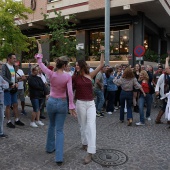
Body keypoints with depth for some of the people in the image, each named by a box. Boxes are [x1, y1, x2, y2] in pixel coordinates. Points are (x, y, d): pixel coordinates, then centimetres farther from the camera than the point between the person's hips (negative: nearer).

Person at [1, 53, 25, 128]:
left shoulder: (13, 66, 13)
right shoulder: (4, 66, -10)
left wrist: (16, 83, 3)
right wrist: (11, 84, -19)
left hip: (14, 89, 7)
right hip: (7, 89, -7)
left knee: (15, 105, 11)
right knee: (8, 105, 0)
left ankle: (17, 120, 21)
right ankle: (9, 122, 10)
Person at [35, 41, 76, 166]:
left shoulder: (51, 74, -8)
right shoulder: (68, 76, -14)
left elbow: (40, 63, 3)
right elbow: (70, 92, -22)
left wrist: (40, 49, 13)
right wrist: (71, 106, -18)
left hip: (51, 102, 2)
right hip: (62, 103, -2)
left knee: (52, 125, 27)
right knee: (59, 130, 4)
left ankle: (50, 147, 41)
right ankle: (59, 158, -1)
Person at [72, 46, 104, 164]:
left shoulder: (90, 75, 3)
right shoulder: (75, 77, 0)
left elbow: (101, 66, 4)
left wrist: (102, 52, 1)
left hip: (91, 103, 0)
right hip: (80, 103, 0)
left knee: (91, 125, -9)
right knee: (83, 125, 12)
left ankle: (90, 153, -9)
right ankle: (85, 143, 36)